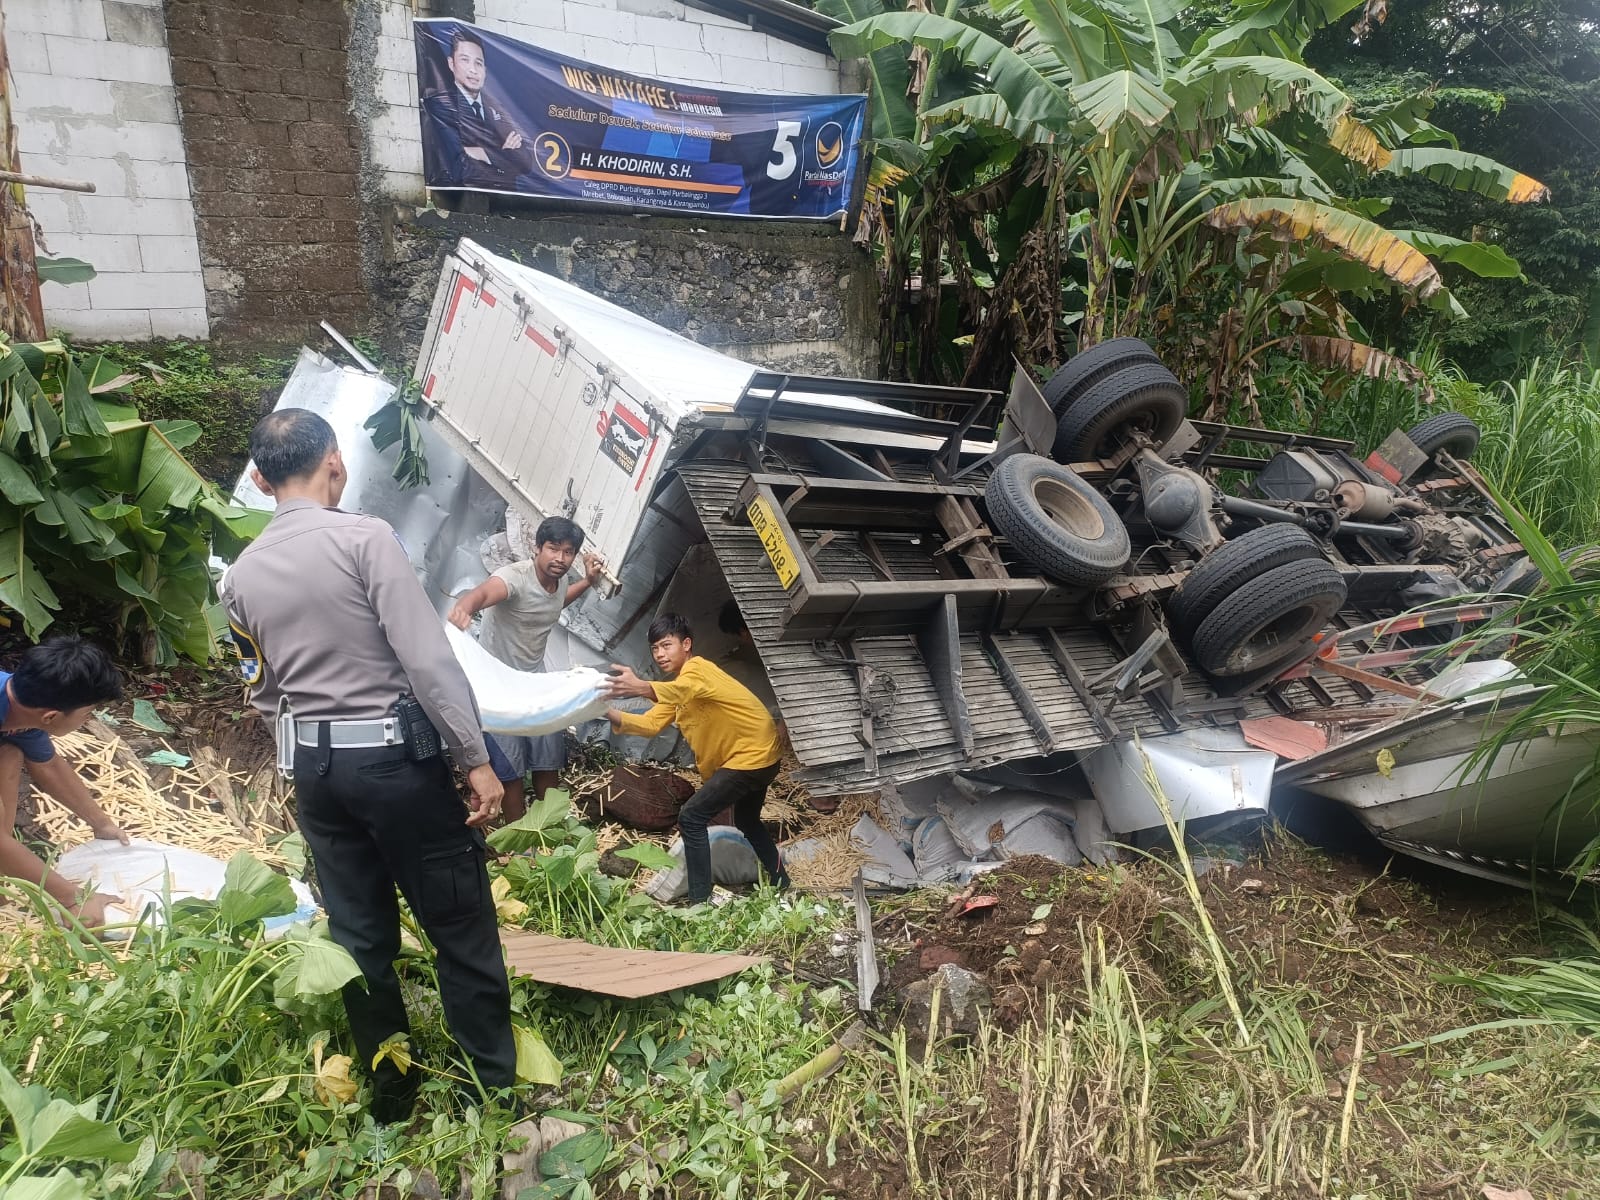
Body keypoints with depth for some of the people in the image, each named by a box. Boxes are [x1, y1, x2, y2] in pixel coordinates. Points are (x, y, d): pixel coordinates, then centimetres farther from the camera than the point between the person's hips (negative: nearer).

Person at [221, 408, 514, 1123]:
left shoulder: (240, 575, 6)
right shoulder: (364, 538, -13)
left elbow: (264, 692, 14)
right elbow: (428, 659, -18)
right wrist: (476, 759, -14)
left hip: (312, 765, 6)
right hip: (396, 755, -6)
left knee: (360, 937, 16)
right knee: (461, 928, 7)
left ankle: (391, 1096, 29)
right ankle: (493, 1085, 18)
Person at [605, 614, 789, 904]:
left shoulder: (697, 668, -16)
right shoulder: (680, 684, 13)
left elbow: (679, 691, -42)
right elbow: (651, 723, 0)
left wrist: (641, 687, -62)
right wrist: (611, 713, -16)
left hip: (753, 755, -11)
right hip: (756, 756, 11)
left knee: (691, 818, -13)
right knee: (747, 821, 29)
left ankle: (700, 901, -9)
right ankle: (781, 884, 45)